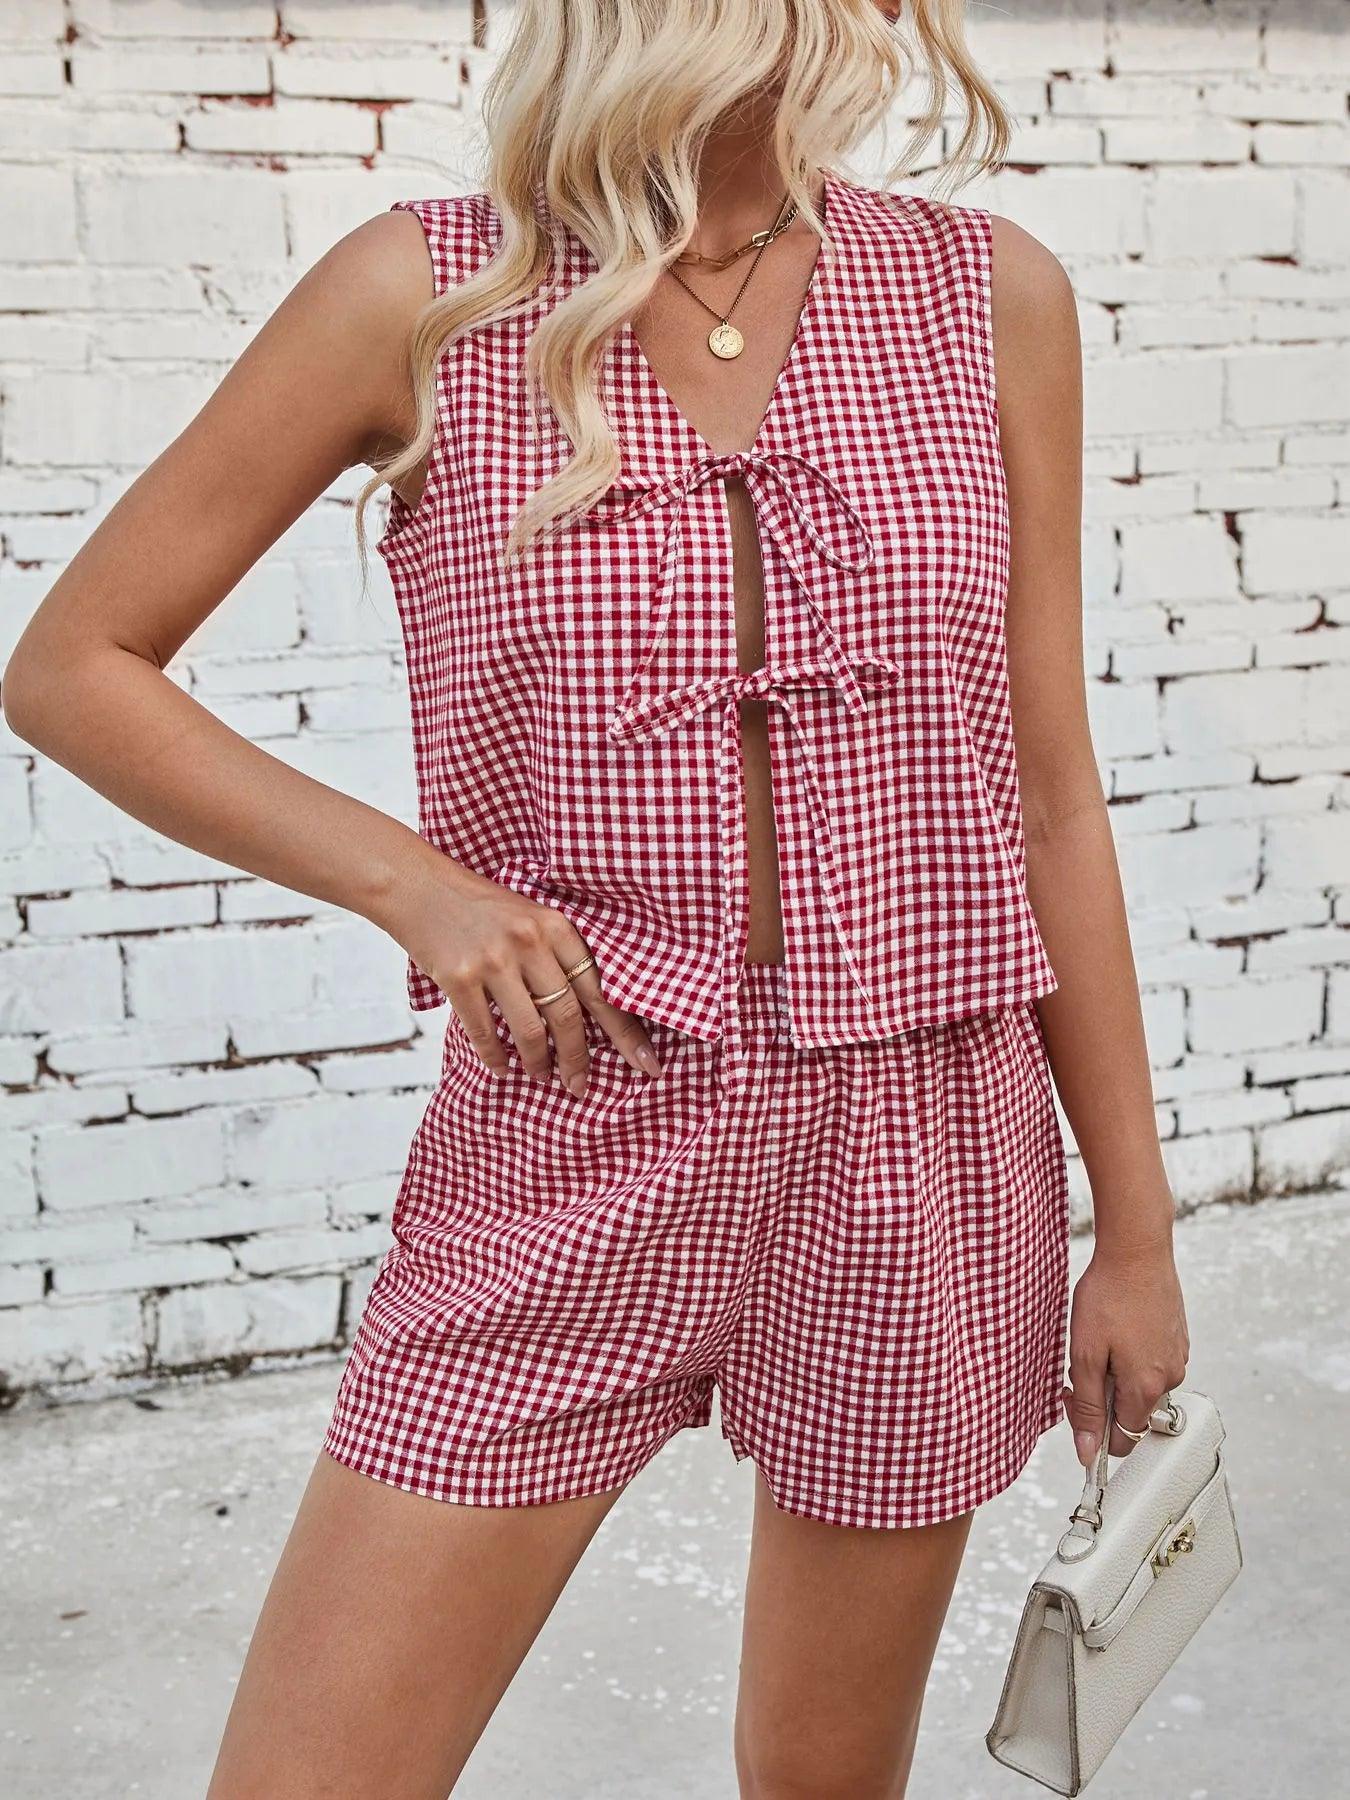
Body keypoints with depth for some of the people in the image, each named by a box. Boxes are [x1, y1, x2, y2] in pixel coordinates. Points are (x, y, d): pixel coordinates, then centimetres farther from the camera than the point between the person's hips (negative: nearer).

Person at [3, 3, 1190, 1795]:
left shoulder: (992, 297, 1)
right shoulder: (428, 298, -5)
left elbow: (1046, 789, 5)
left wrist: (1138, 1223, 7)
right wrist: (412, 881, -11)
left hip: (922, 1157, 2)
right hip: (562, 1168, -2)